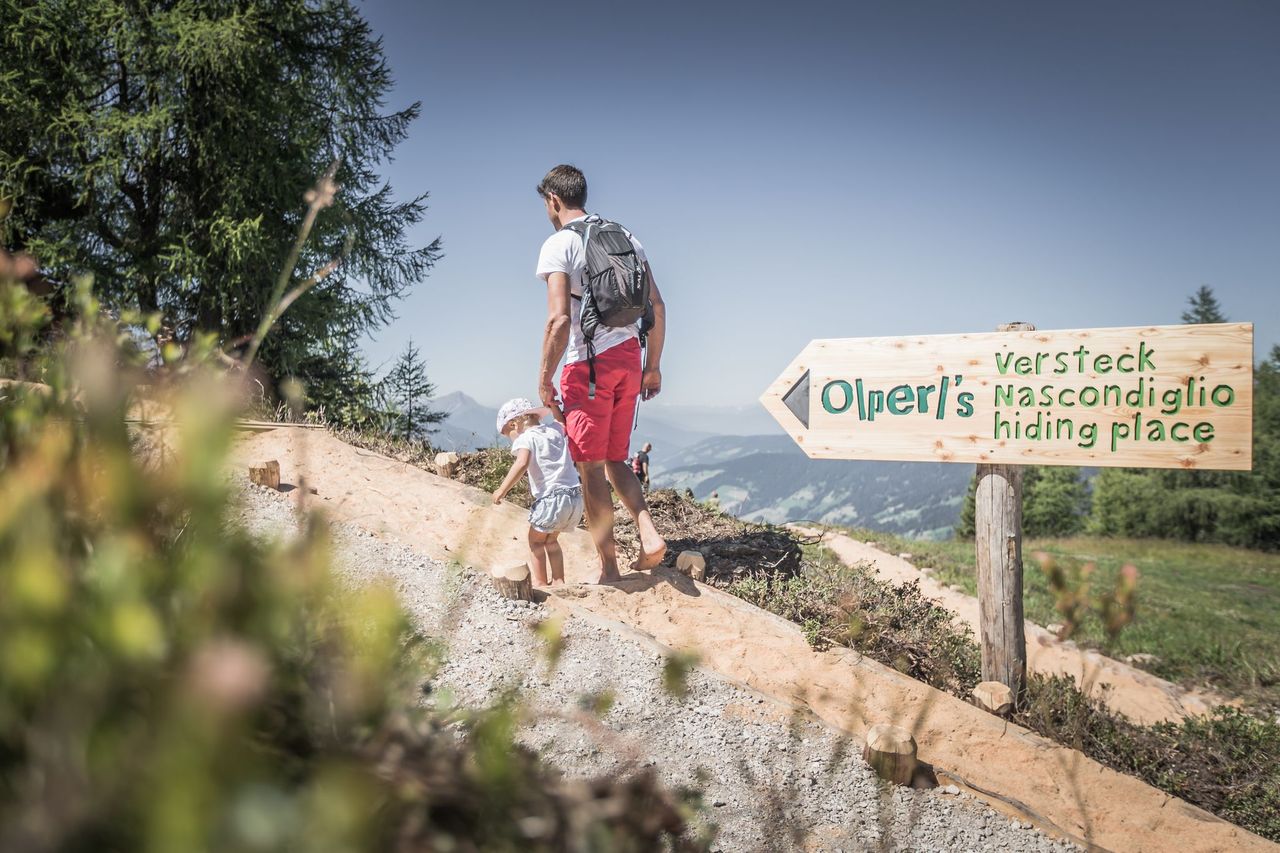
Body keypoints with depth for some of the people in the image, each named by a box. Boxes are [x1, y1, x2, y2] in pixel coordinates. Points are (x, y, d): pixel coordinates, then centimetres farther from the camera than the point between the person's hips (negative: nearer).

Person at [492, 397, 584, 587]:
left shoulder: (525, 438, -5)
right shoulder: (555, 430, 15)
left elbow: (522, 463, -23)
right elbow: (564, 421, 38)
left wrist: (503, 489, -20)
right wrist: (552, 404, 27)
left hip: (552, 497, -8)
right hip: (575, 498, 8)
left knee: (536, 540, 11)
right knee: (551, 540, 25)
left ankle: (540, 582, 9)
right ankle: (558, 580, 23)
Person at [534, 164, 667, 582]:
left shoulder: (558, 245, -6)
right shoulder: (626, 237, 13)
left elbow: (559, 318, -16)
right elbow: (657, 305, 10)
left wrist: (545, 375, -7)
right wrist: (653, 366, 16)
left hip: (588, 363, -6)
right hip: (629, 359, 6)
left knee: (591, 467, 2)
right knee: (615, 459, 17)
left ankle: (609, 568, 6)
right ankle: (649, 534, -2)